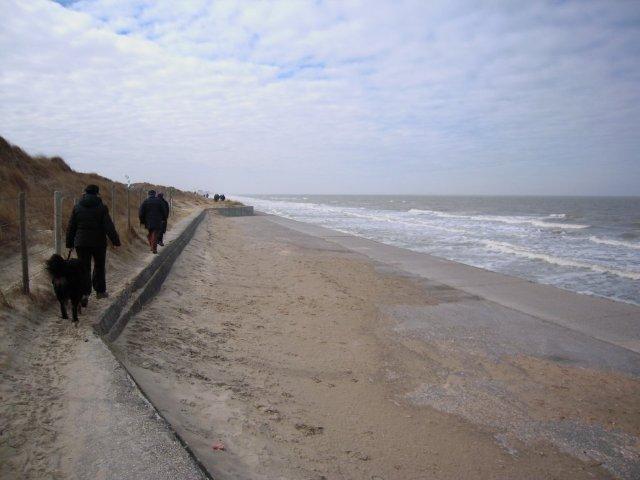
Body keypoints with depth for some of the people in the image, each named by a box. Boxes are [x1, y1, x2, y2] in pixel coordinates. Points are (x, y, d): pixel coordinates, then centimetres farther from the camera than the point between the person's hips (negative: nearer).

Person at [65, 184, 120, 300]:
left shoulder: (77, 207, 4)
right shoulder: (101, 207, -5)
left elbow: (71, 227, 7)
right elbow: (109, 226, -10)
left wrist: (70, 243, 14)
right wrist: (116, 241, -7)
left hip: (81, 243, 2)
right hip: (98, 243, -2)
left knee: (84, 268, 5)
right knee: (99, 266, 15)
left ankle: (84, 293, -7)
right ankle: (100, 291, 22)